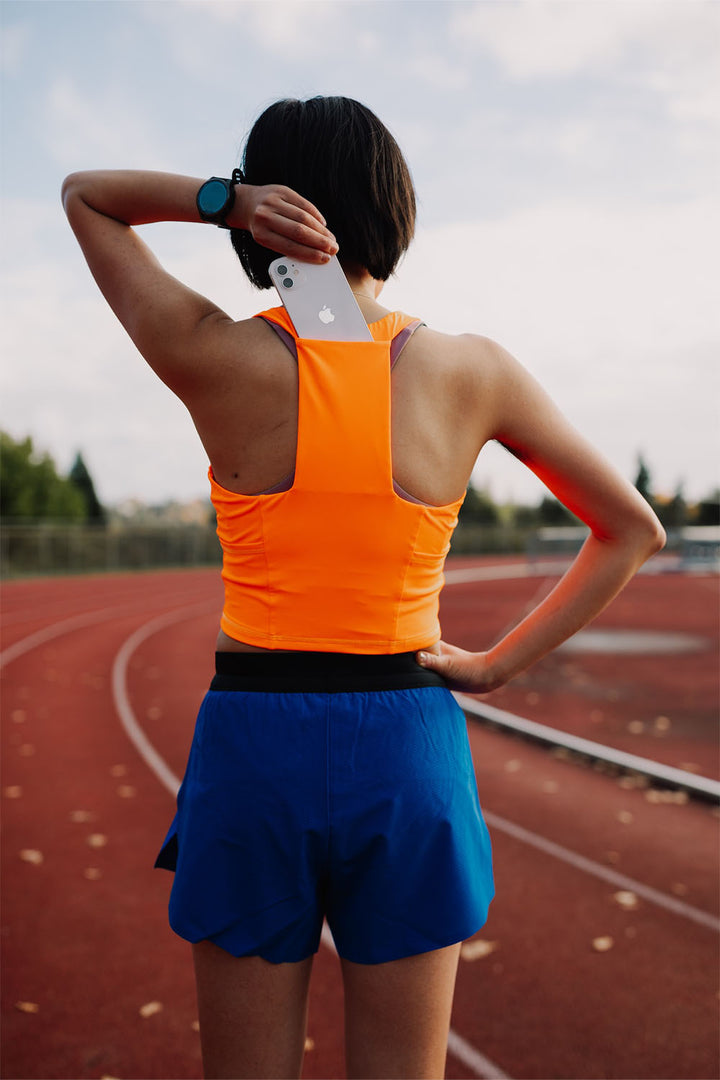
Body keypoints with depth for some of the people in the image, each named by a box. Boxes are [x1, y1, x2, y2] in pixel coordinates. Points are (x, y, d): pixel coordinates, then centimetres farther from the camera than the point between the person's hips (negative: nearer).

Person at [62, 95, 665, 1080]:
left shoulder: (219, 362, -9)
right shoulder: (475, 370, -4)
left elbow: (83, 195, 9)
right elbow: (633, 530, 6)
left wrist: (223, 197, -9)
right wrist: (498, 664, 4)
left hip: (253, 748, -1)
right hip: (409, 750, 2)